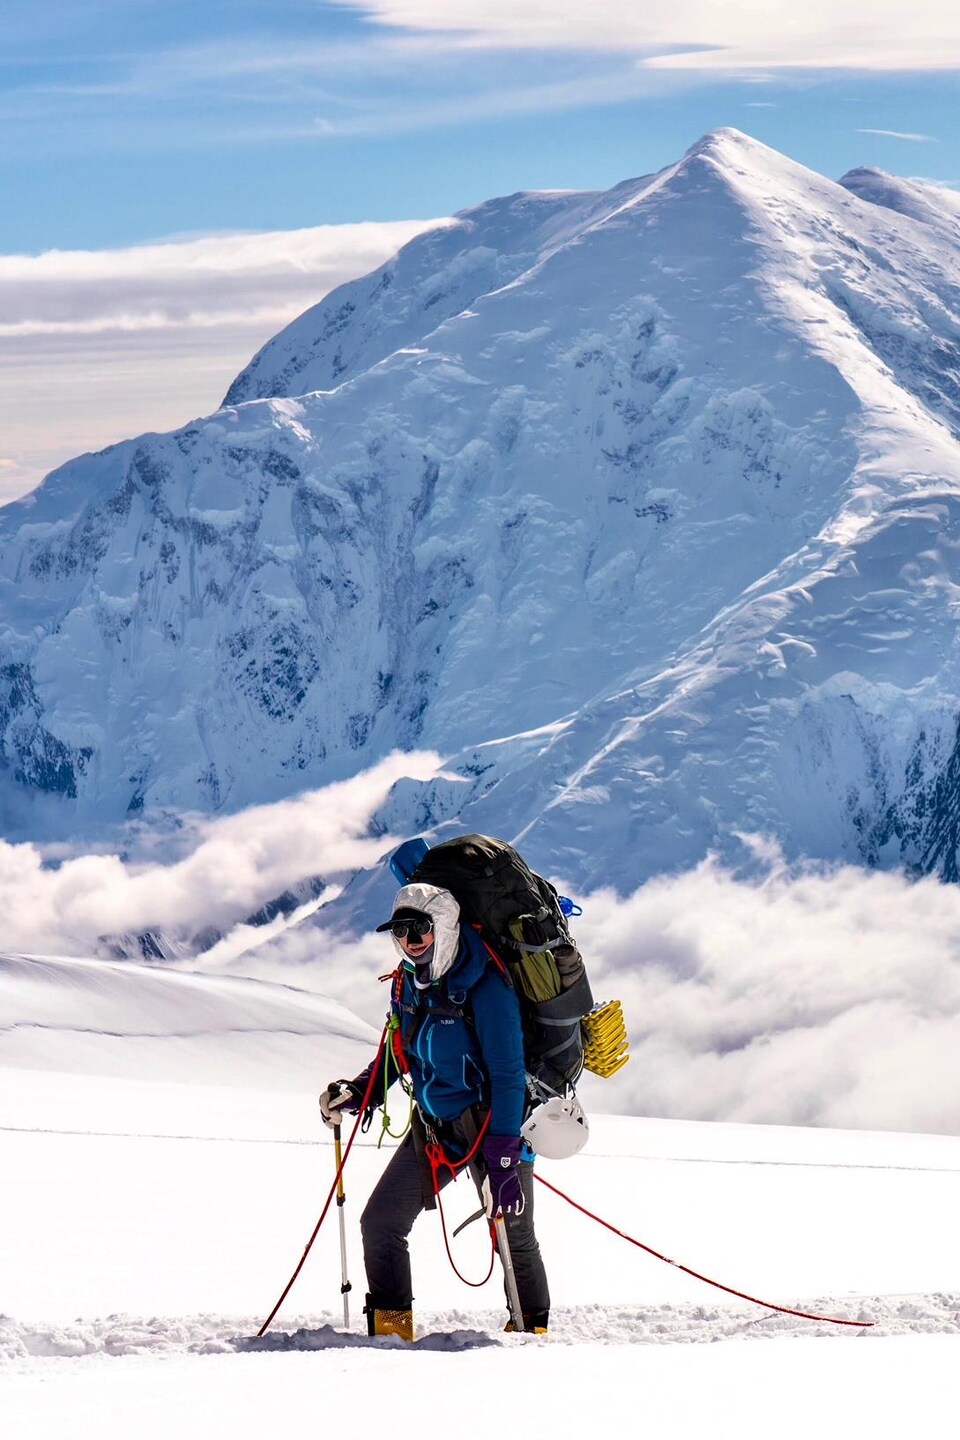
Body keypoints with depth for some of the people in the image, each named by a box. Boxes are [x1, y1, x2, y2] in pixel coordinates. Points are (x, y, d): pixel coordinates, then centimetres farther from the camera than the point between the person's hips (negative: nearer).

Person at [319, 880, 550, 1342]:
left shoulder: (484, 987, -21)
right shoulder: (407, 983, 1)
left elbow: (507, 1075, -23)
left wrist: (502, 1160, -27)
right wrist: (357, 1092, 1)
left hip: (491, 1124, -7)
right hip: (432, 1125, 7)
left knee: (512, 1234, 0)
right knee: (380, 1222, 0)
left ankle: (533, 1330, 19)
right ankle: (391, 1328, 9)